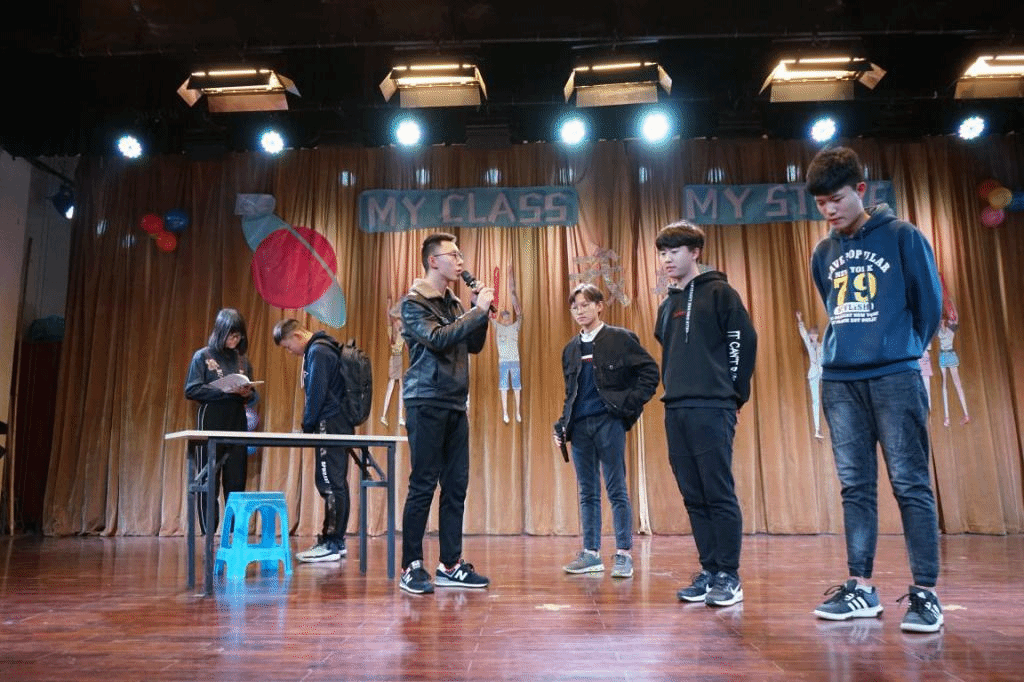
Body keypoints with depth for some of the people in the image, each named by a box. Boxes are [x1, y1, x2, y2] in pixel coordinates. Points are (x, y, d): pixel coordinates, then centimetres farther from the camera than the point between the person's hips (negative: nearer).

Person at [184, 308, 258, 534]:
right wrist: (225, 390, -16)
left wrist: (248, 394, -8)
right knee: (209, 481, 1)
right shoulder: (203, 356, 1)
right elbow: (191, 390, -7)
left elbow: (253, 398, 16)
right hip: (211, 423, -3)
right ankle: (209, 532, 7)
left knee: (236, 481, 4)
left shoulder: (242, 360, 12)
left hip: (237, 424, 4)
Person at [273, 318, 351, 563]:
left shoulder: (317, 352, -12)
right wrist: (311, 425, 18)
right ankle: (336, 541, 15)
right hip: (340, 425, 10)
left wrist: (307, 426, -6)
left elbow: (316, 394, -15)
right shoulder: (325, 348, 19)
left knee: (330, 484, -7)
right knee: (336, 483, 10)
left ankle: (330, 544, -4)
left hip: (329, 426, -10)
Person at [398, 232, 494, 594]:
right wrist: (477, 311, -15)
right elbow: (437, 339, -20)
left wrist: (480, 310, 3)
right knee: (423, 485, -4)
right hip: (426, 403, -7)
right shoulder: (414, 303, -4)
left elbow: (474, 345, 16)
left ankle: (450, 565, 15)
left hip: (456, 405, 7)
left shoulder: (454, 303, 16)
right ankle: (411, 567, 6)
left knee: (456, 486, 7)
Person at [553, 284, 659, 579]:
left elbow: (650, 371, -3)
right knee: (587, 493, 9)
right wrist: (562, 425, 9)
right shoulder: (571, 349, 15)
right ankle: (591, 553, 16)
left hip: (608, 422, -5)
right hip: (580, 426, 6)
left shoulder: (620, 338, -1)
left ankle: (624, 555, 4)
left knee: (616, 491, -2)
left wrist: (631, 403, -10)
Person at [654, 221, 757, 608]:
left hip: (711, 410, -7)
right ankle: (709, 572, 16)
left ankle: (729, 576, 5)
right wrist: (674, 389, 12)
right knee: (694, 497, 8)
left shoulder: (718, 292, 0)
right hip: (676, 411, 7)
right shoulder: (668, 305, 19)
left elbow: (744, 340, -6)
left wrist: (732, 393, -6)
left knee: (719, 494, -4)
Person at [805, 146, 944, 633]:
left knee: (910, 483, -3)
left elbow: (930, 304, 3)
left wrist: (903, 352, 9)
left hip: (895, 378, -4)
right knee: (855, 486, 7)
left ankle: (925, 593, 4)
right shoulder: (824, 253, 14)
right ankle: (861, 588, 13)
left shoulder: (902, 237, 0)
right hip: (839, 382, 5)